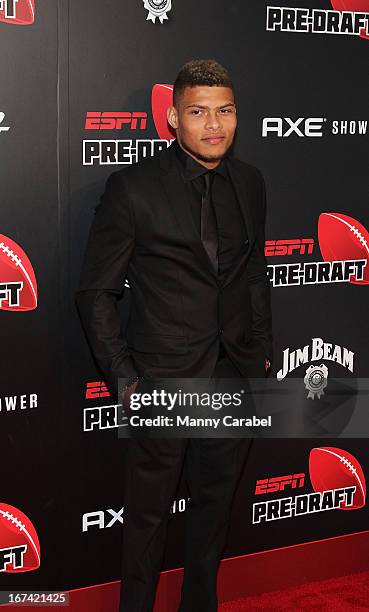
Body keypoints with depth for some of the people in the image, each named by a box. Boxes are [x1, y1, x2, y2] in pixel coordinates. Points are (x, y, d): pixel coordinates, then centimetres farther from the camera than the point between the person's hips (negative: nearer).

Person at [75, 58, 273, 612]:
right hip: (163, 381, -4)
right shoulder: (133, 187, -12)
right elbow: (95, 291, -8)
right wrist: (122, 375, -12)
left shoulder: (250, 183, 4)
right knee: (149, 514, 10)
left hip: (236, 378, 5)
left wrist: (262, 351, 14)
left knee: (214, 503, 19)